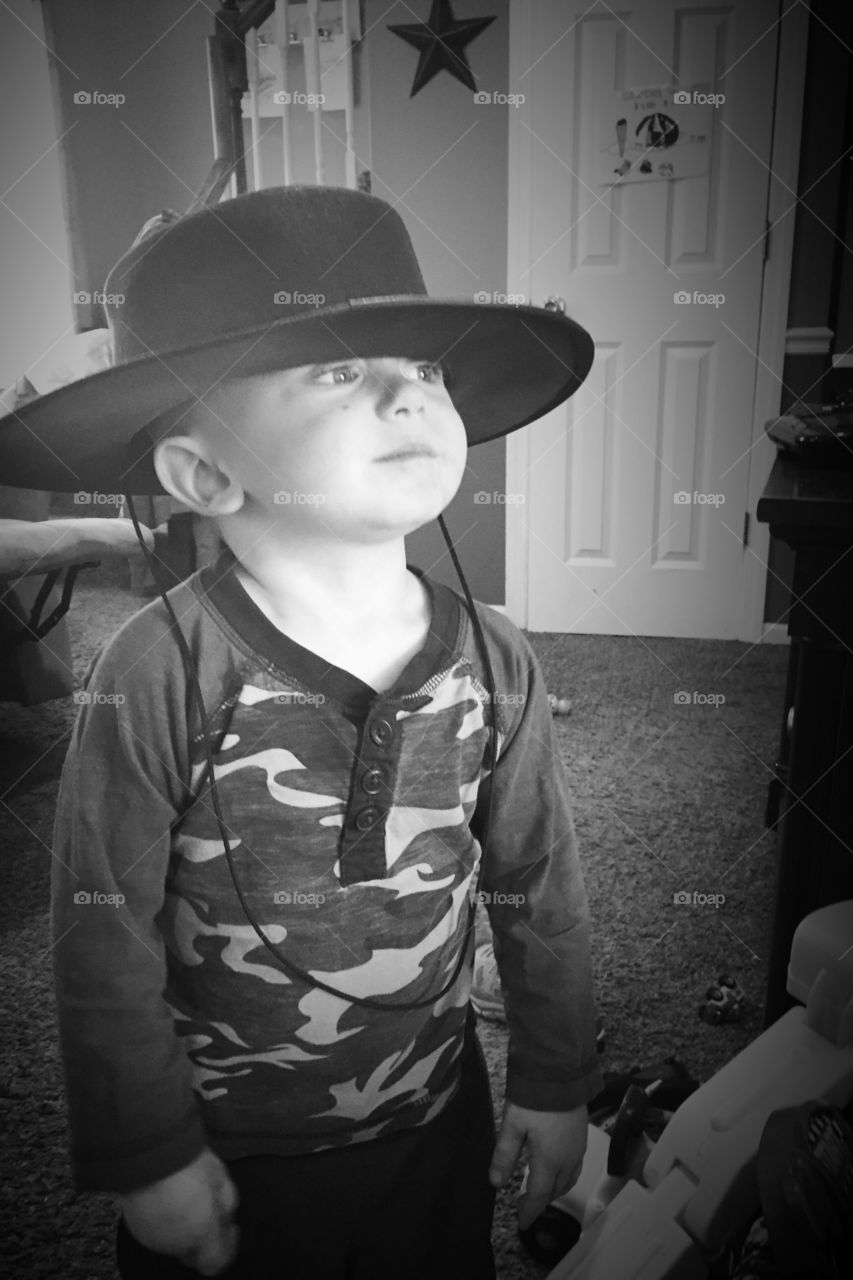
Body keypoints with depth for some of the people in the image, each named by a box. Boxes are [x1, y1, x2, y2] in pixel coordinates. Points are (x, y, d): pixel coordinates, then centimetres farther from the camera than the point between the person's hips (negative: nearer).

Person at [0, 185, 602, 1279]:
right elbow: (105, 940, -15)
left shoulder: (492, 664, -13)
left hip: (436, 1121, 3)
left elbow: (538, 889, -2)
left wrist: (555, 1083, 6)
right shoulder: (158, 677, -24)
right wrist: (148, 1156, -7)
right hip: (224, 1146, -3)